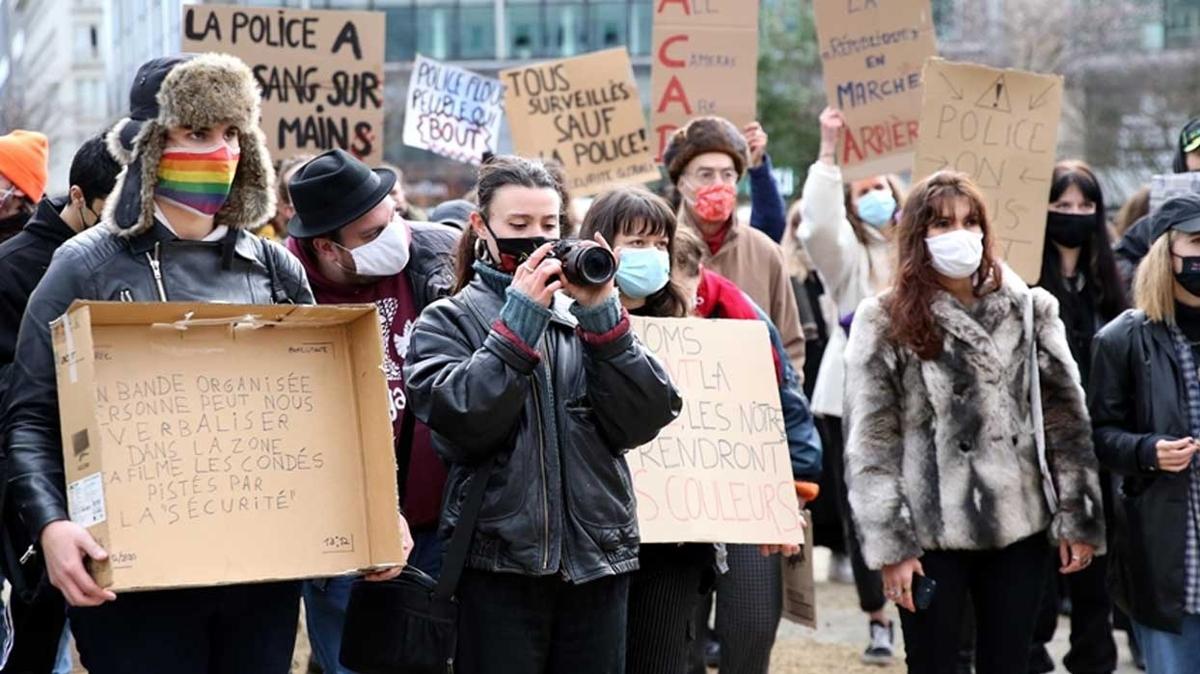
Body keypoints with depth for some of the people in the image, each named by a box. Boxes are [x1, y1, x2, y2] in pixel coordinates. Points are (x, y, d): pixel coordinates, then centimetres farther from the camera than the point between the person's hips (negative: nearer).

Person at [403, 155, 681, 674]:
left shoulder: (585, 315, 12)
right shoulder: (447, 322, 4)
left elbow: (645, 421, -2)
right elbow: (462, 424, -15)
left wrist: (602, 316, -9)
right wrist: (519, 322, -14)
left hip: (599, 561, 3)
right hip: (500, 564, -3)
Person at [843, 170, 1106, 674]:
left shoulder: (1029, 310, 8)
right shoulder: (885, 323, -1)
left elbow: (1067, 419, 7)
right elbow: (870, 442, -4)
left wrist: (1079, 520, 1)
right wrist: (889, 545, -10)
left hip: (1019, 530, 2)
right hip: (931, 533, -2)